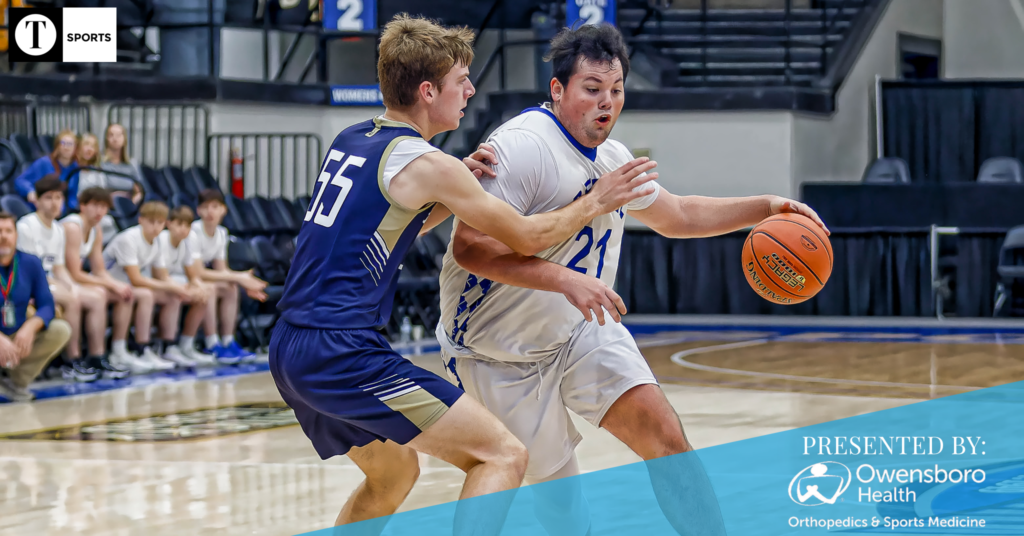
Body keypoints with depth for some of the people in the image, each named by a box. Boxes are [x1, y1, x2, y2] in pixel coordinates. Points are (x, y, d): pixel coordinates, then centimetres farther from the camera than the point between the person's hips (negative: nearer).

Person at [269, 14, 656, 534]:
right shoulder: (425, 163, -9)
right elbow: (527, 237, -1)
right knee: (502, 455, -7)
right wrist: (597, 201, 14)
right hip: (343, 353, -9)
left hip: (289, 352, 9)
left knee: (393, 473, 30)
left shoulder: (349, 140, 15)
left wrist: (458, 188, 17)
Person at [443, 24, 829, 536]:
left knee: (662, 432, -12)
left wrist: (766, 206, 13)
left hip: (580, 331, 6)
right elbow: (469, 248, -31)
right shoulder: (523, 145, -22)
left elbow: (676, 215, 23)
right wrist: (566, 280, -38)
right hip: (500, 353, -6)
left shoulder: (612, 158, 5)